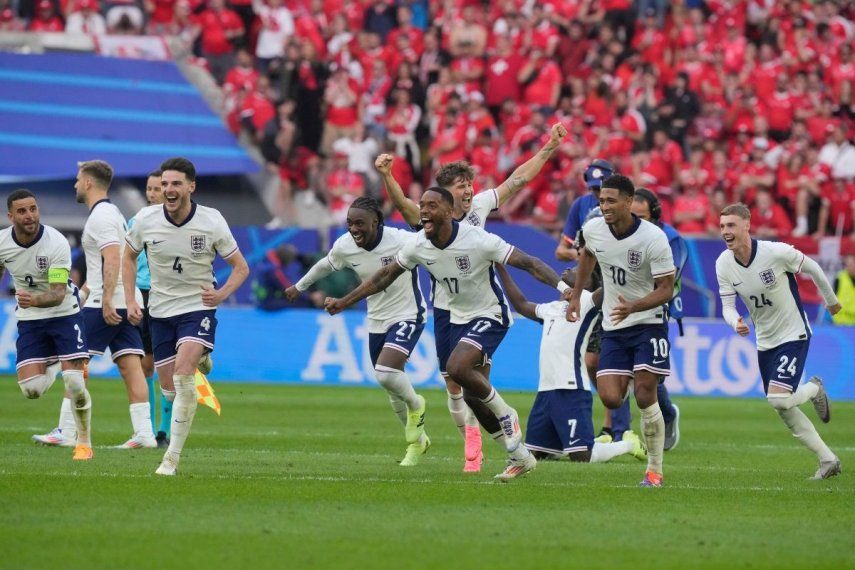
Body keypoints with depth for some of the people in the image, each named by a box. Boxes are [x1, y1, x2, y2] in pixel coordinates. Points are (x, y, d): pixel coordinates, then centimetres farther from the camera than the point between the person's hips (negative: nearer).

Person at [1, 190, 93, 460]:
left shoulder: (57, 243, -23)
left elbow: (58, 294, -28)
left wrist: (35, 300, -47)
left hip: (64, 313, -3)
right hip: (29, 319, 3)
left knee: (75, 384, -15)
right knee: (30, 389, -10)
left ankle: (84, 443, 6)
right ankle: (49, 374, 27)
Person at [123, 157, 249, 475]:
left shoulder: (211, 222, -12)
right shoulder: (146, 220, -8)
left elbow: (241, 267, -1)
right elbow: (129, 257, 11)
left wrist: (222, 293, -17)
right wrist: (130, 301, 2)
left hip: (198, 307, -3)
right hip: (160, 311, 3)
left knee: (182, 375, -23)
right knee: (168, 386, 6)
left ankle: (172, 458, -21)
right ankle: (200, 361, 45)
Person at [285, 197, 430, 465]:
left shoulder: (402, 241, -24)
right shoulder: (344, 246, -8)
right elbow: (325, 265, 15)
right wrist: (299, 286, 28)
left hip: (407, 316, -5)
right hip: (376, 322, 5)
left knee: (385, 373, -26)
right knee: (393, 391, 11)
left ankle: (415, 405, 6)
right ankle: (417, 440, 34)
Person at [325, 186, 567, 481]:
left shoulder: (477, 240, -26)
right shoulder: (418, 245, -9)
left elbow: (529, 263, -25)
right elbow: (386, 276, 6)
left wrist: (564, 287, -38)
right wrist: (343, 302, 6)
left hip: (489, 315, -7)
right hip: (459, 319, 7)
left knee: (456, 367, -29)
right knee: (472, 395, 5)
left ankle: (506, 415, -4)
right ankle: (520, 457, 20)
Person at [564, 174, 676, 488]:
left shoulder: (653, 238, -20)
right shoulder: (592, 229, -5)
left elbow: (666, 289, -16)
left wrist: (633, 306, -31)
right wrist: (576, 295, 19)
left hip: (648, 323, -4)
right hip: (613, 329, 4)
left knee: (645, 397, -11)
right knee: (610, 399, -9)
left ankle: (655, 470, 1)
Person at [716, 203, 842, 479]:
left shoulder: (776, 252, -23)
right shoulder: (723, 264, -9)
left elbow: (811, 268, -5)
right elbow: (728, 306, -5)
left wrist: (831, 300, 10)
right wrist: (736, 323, -30)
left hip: (794, 334, -6)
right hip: (765, 340, 6)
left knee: (779, 399, -21)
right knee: (784, 411, 8)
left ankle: (814, 389, 13)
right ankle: (828, 460, 22)